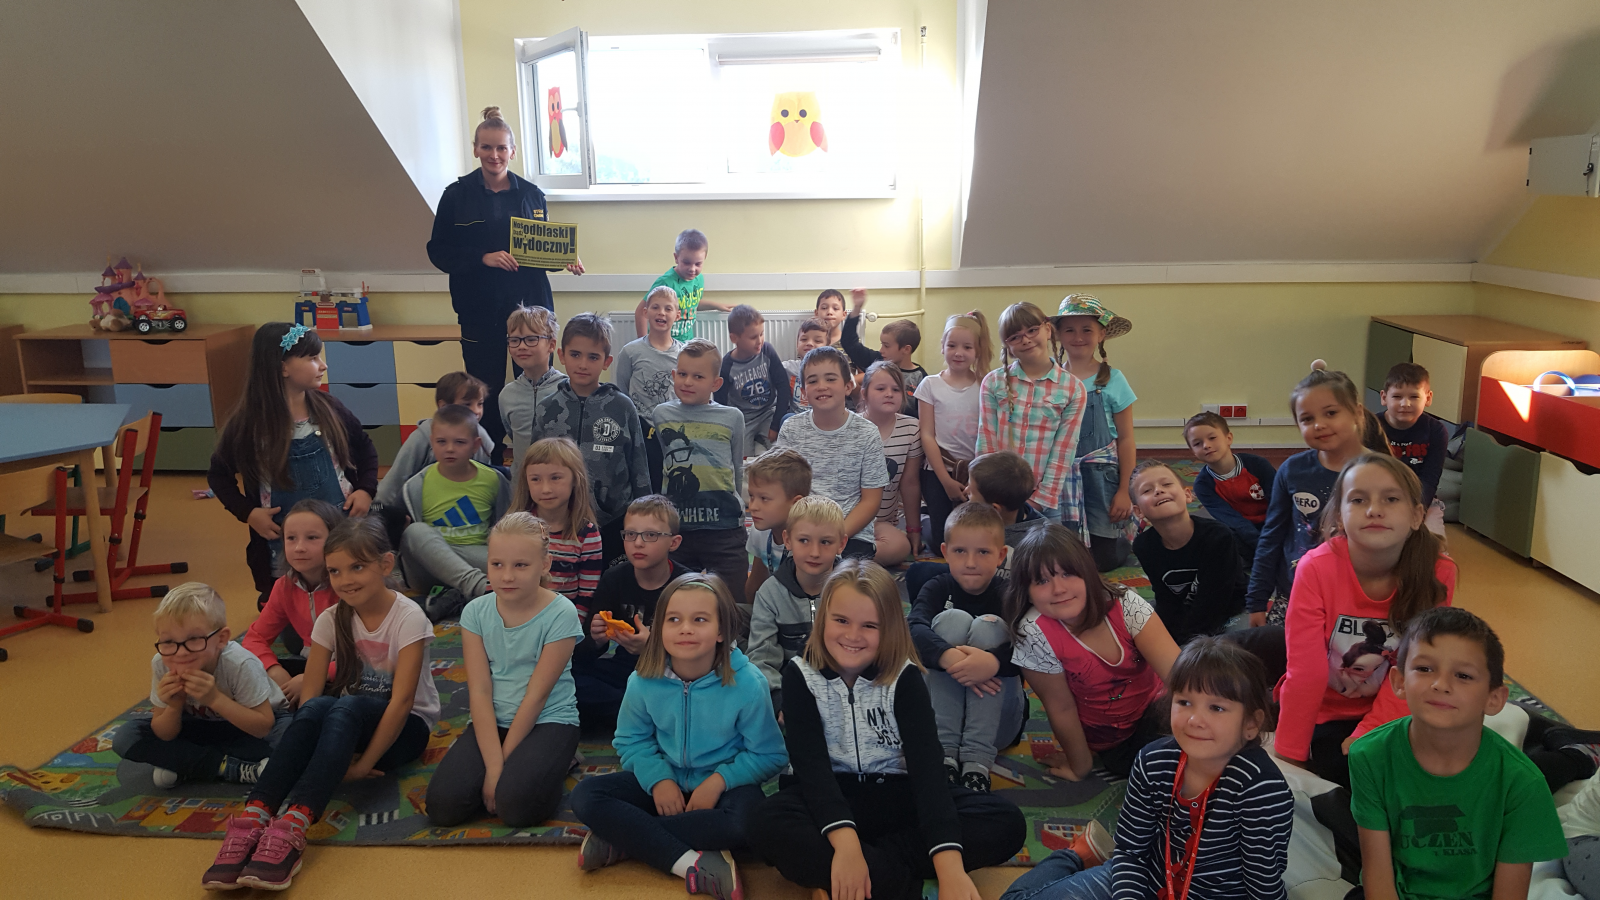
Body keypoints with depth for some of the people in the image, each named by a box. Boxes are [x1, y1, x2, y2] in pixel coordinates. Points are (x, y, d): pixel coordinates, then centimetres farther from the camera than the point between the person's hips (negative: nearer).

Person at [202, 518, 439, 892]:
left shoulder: (408, 618, -16)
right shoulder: (332, 620, -3)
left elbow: (402, 699, -22)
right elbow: (309, 696, -8)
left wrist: (364, 763, -25)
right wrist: (339, 755, -21)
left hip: (405, 726, -4)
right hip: (348, 727, 4)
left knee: (346, 708, -35)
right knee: (316, 708, -31)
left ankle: (292, 828, -51)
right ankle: (252, 819, -43)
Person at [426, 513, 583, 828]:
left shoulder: (560, 614, -14)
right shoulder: (476, 612, -2)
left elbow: (536, 695, -13)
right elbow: (480, 692, -8)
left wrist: (503, 763, -14)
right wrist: (493, 765, -18)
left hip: (548, 721, -4)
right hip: (492, 722, 4)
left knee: (515, 804, -28)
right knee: (443, 804, -17)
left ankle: (548, 765, 4)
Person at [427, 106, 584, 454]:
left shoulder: (531, 195, 8)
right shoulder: (457, 195, 2)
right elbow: (438, 252, 0)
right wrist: (482, 258, -14)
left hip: (530, 306, 2)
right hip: (480, 310, -1)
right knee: (487, 393, 3)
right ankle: (489, 461, 17)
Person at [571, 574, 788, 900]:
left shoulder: (747, 683, -18)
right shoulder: (644, 681, -10)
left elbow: (770, 755, -11)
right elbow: (631, 740, 2)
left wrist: (719, 780, -23)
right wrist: (657, 779, -16)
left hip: (723, 784, -3)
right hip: (666, 781, 3)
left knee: (745, 821, -37)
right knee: (585, 796, -18)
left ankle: (622, 839, -22)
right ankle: (690, 862, -28)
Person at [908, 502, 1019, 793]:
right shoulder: (937, 589, 0)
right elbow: (915, 629, -22)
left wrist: (994, 661, -43)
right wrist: (947, 656, -43)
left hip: (997, 717, -1)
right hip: (938, 710, 1)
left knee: (989, 625, -21)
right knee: (953, 619, -19)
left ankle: (977, 758, -31)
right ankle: (945, 751, -29)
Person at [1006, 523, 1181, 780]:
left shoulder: (1123, 603, -19)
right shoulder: (1034, 634, -25)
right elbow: (1062, 709, -13)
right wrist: (1080, 766, -1)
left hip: (1155, 710, 3)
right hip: (1112, 743, -2)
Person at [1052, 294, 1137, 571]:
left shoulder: (1112, 380, -5)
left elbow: (1125, 438, -2)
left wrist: (1124, 491, -4)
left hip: (1100, 478, -2)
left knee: (1103, 560, 5)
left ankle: (1129, 529, 35)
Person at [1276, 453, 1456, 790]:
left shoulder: (1437, 574, -15)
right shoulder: (1316, 569, -23)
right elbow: (1306, 673, -21)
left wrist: (1367, 737, -17)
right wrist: (1288, 756, -15)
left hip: (1388, 712, 3)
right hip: (1325, 714, -2)